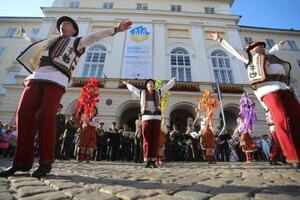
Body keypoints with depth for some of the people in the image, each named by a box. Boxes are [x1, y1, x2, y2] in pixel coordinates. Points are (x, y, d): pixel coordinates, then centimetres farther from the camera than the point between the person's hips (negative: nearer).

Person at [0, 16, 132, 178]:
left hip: (57, 80, -5)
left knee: (47, 116, -19)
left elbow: (95, 36, 8)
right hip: (36, 77, 6)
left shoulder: (77, 42, 20)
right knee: (24, 114, -8)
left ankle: (46, 162, -11)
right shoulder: (50, 41, 36)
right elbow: (34, 40, 55)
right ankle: (22, 161, -2)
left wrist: (116, 29, -2)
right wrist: (24, 33, 74)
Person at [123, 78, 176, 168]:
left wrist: (174, 79, 43)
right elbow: (133, 88, 36)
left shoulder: (158, 92, 20)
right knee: (147, 140, -3)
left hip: (156, 118, 1)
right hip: (146, 118, 0)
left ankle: (153, 161, 4)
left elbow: (168, 86, 31)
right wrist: (127, 84, 51)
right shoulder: (142, 93, 19)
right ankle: (147, 161, 3)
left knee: (155, 140, -1)